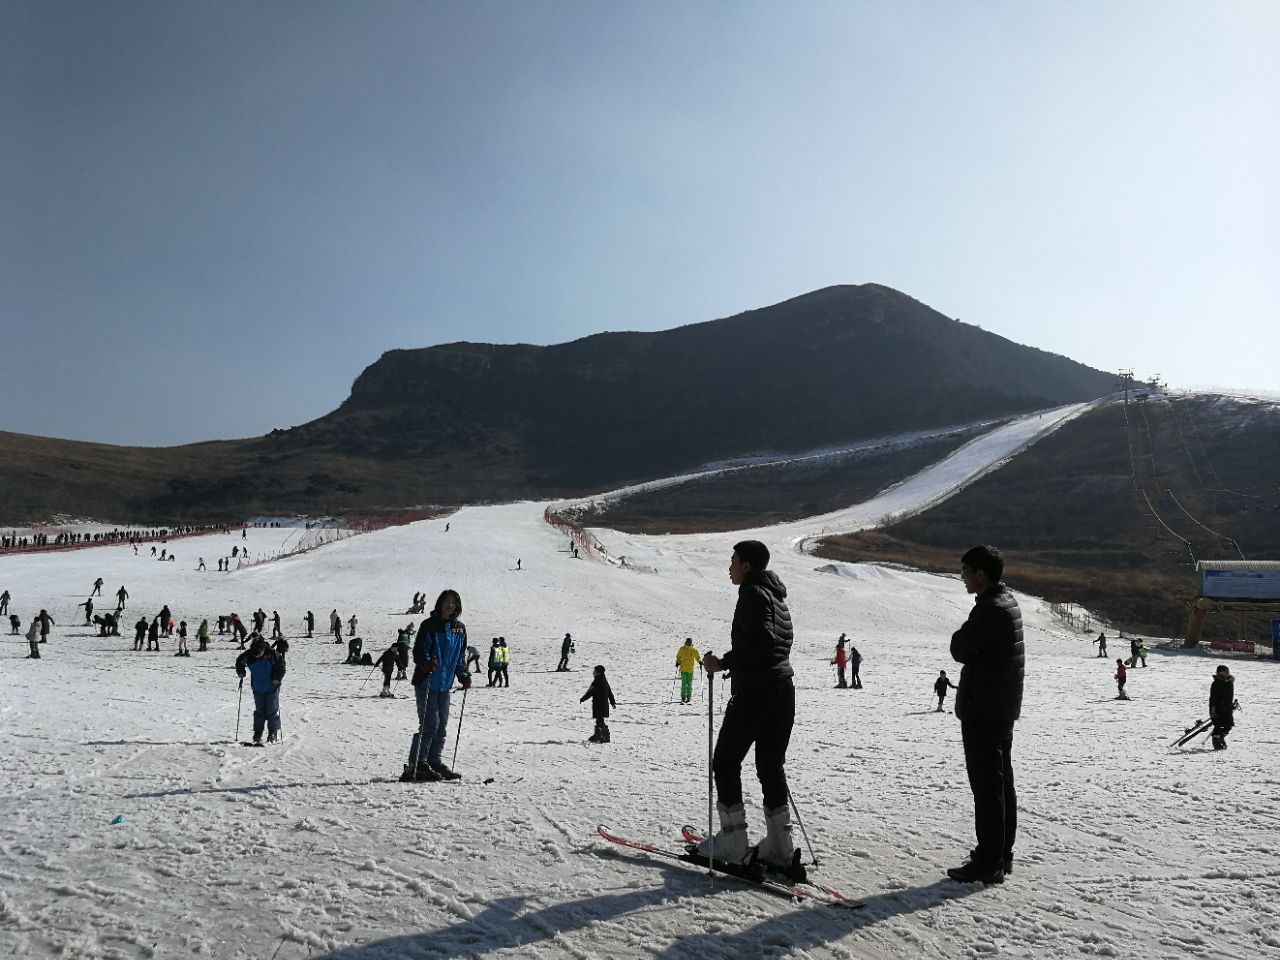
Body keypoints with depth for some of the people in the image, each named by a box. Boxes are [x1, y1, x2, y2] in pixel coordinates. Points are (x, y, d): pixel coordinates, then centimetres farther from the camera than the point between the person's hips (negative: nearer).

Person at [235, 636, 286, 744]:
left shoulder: (271, 654, -19)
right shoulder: (248, 655, -10)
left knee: (272, 711, 0)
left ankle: (273, 733, 11)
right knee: (259, 711, 7)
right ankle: (257, 734, 14)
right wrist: (241, 672, -1)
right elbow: (239, 661, 11)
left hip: (272, 688, -3)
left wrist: (278, 678, -15)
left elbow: (281, 664, -7)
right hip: (258, 689, 3)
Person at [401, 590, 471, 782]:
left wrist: (463, 676, 9)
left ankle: (435, 761, 22)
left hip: (445, 685, 7)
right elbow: (418, 651, -13)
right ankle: (416, 765, -4)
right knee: (430, 724, -11)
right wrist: (427, 663, -32)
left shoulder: (460, 628, 11)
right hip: (426, 682, -7)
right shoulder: (430, 625, -9)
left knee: (442, 725, 11)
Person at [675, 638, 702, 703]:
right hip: (683, 669, 0)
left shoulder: (694, 650, 4)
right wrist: (677, 663, -4)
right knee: (684, 683, -3)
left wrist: (700, 662, -6)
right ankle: (683, 697, 1)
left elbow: (697, 657, 11)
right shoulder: (682, 649, 3)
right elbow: (678, 657, 11)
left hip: (690, 669, 0)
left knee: (689, 684, 1)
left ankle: (689, 697, 8)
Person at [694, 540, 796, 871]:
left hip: (753, 692, -9)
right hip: (783, 690, 9)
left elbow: (760, 641, -23)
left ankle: (732, 843, 2)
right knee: (772, 767, 12)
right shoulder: (776, 595, 17)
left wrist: (724, 663, -15)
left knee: (725, 763, 1)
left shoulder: (753, 593, -12)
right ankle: (779, 847, 13)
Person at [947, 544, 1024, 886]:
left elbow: (960, 650, -16)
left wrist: (961, 636, 0)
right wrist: (967, 640, 2)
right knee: (1002, 782, 16)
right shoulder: (1007, 601, 12)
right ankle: (1001, 854, 26)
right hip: (1003, 708, 10)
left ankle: (988, 863, 2)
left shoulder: (990, 609, -20)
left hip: (983, 710, -10)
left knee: (987, 785, -4)